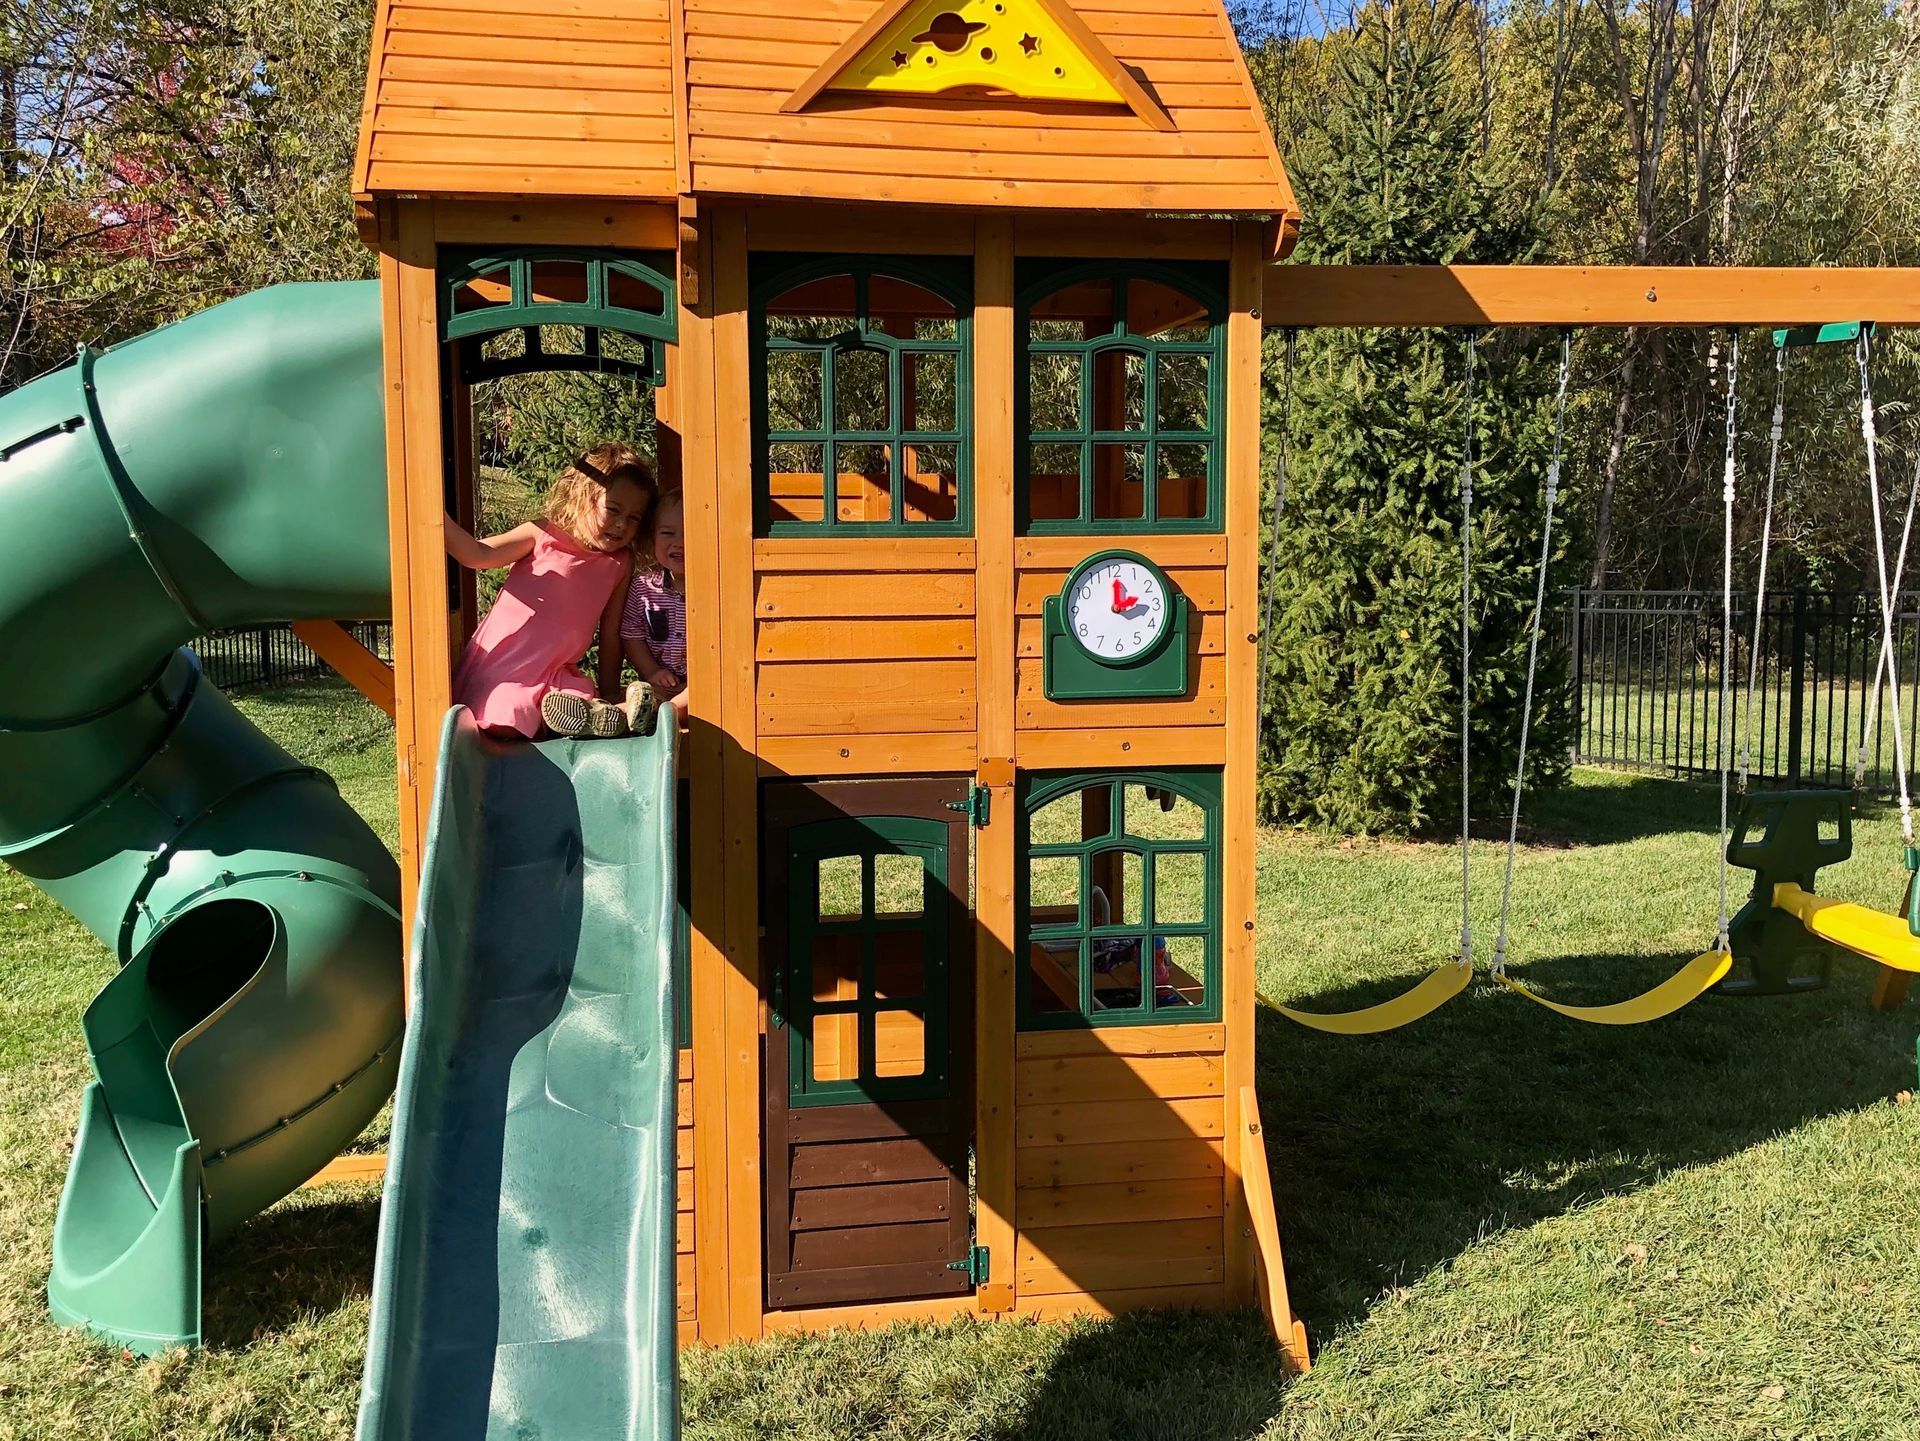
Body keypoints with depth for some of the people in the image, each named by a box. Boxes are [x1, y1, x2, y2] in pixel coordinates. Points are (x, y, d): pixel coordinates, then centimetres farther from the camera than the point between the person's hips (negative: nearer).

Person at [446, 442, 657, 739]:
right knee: (504, 725, -25)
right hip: (499, 666, -2)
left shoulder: (620, 563, 7)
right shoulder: (544, 535, -2)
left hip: (553, 675, 2)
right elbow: (479, 555, -11)